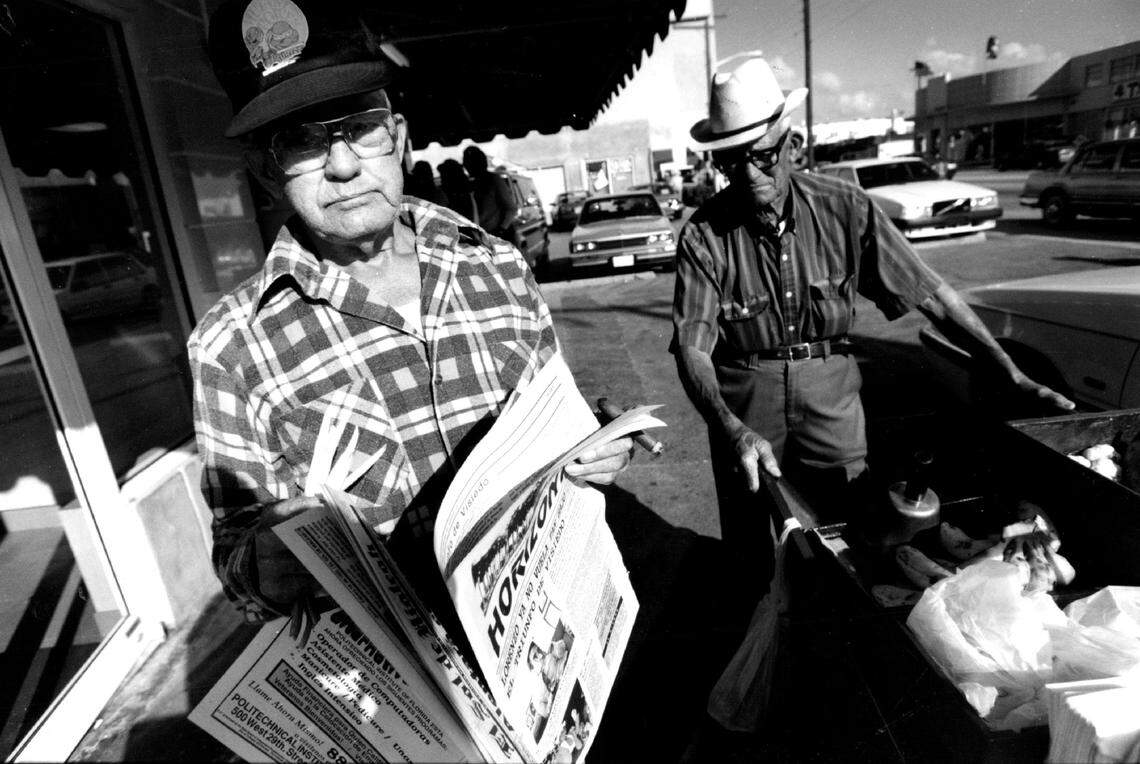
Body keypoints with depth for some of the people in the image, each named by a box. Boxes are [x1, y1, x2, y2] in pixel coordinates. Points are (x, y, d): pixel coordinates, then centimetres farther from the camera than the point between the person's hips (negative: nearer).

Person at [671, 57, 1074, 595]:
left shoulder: (844, 208, -8)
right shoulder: (704, 235, -13)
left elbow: (931, 294, -4)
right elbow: (691, 347, -20)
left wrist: (1014, 375, -7)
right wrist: (732, 430, -36)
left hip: (831, 394, 1)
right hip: (743, 401, -1)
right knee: (753, 556, 11)